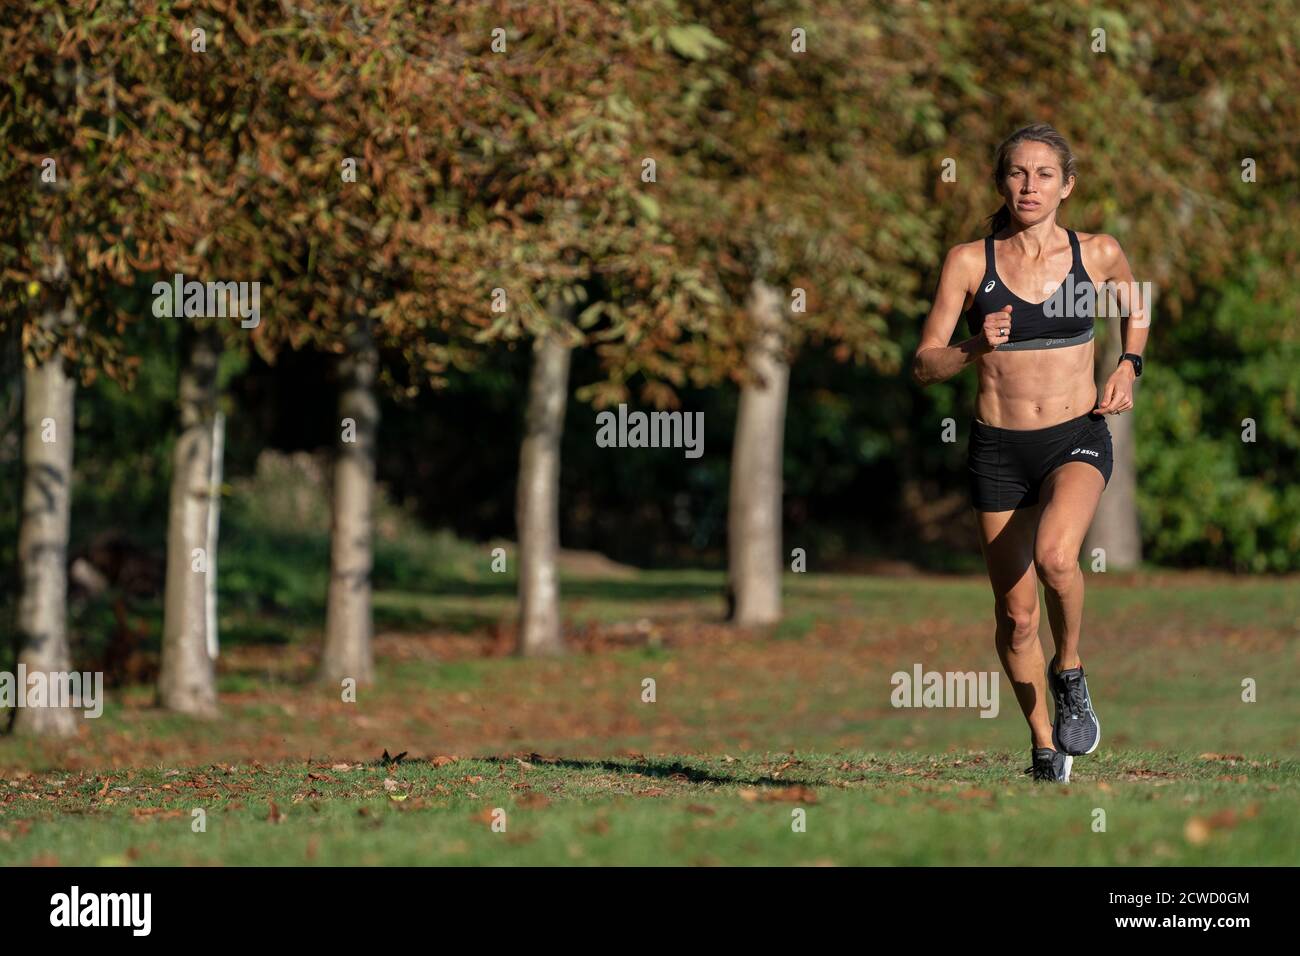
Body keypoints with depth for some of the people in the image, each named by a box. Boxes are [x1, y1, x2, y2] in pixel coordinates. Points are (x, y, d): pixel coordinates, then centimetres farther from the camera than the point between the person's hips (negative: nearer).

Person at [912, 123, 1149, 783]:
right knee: (1016, 614, 5)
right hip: (999, 449, 1)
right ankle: (1045, 747, 25)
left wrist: (1127, 368, 6)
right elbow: (925, 365, -2)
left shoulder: (1098, 254, 1)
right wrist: (975, 348, -20)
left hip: (1077, 439, -1)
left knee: (1055, 556, -31)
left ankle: (1069, 672, -3)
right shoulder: (968, 262, -2)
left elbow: (1136, 309, 23)